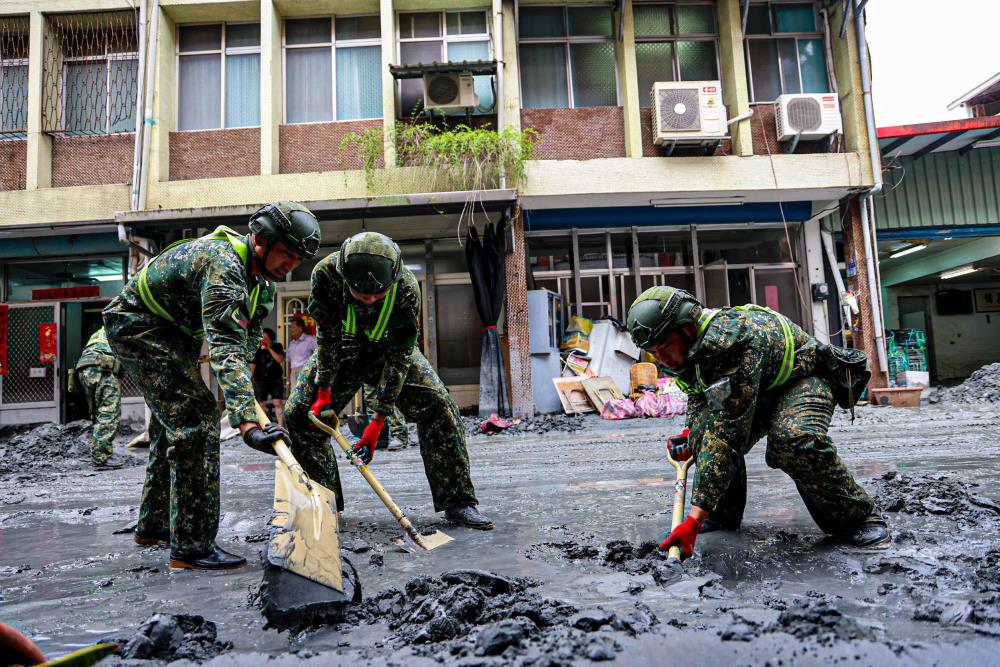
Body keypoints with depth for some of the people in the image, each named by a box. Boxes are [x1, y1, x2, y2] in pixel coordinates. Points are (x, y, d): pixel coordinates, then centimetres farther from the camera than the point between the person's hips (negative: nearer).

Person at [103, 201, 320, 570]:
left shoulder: (262, 275, -3)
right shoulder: (223, 266, -35)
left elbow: (249, 333, 8)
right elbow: (226, 349, -46)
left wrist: (243, 378, -6)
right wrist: (248, 424, -54)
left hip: (172, 331, 10)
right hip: (136, 323, -10)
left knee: (172, 421, 17)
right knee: (195, 418, -18)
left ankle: (152, 524, 33)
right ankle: (192, 547, -12)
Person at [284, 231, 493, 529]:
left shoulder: (406, 287, -34)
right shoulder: (326, 273, -32)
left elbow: (399, 358, -29)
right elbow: (327, 337, -19)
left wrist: (378, 419, -28)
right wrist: (324, 390, -19)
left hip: (389, 349, -1)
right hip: (341, 350, 2)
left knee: (438, 405, -18)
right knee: (299, 413, -8)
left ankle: (458, 501, -9)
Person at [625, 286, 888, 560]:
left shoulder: (734, 340, -40)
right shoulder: (692, 345, -13)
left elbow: (727, 434, -45)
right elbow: (698, 394, 10)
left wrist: (694, 520, -46)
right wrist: (690, 432, -12)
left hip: (805, 379, -7)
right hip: (756, 389, 7)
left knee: (793, 439, -36)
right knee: (708, 428, -16)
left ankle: (856, 517, -12)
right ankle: (724, 514, 5)